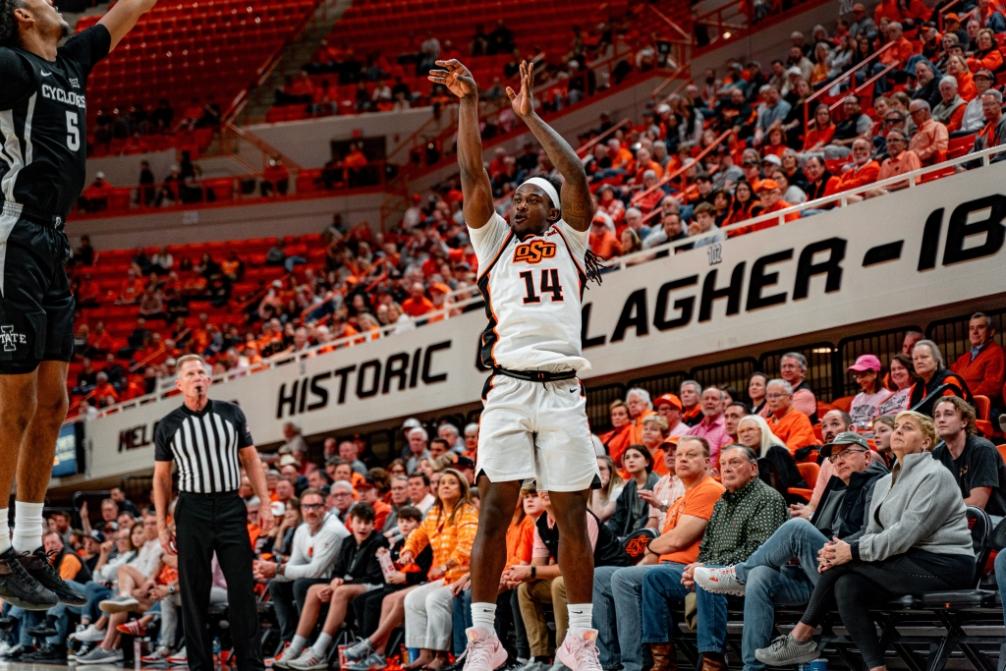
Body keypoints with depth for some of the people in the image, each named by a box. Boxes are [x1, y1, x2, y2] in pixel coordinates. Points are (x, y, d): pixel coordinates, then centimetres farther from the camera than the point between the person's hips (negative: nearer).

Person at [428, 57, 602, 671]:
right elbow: (473, 176, 8)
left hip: (562, 393, 0)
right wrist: (469, 104, 1)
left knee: (572, 516, 1)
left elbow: (576, 175, 3)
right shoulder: (495, 240, 19)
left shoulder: (569, 240, 16)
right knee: (494, 510, -5)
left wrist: (530, 116, 3)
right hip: (508, 390, 1)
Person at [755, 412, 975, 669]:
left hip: (942, 565, -8)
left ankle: (801, 636, -10)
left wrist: (854, 551, -20)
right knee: (848, 586, -18)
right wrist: (840, 550, -10)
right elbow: (872, 533, 11)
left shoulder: (934, 476, -10)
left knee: (843, 562, -19)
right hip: (912, 562, 8)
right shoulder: (884, 483, 17)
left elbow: (906, 533, -20)